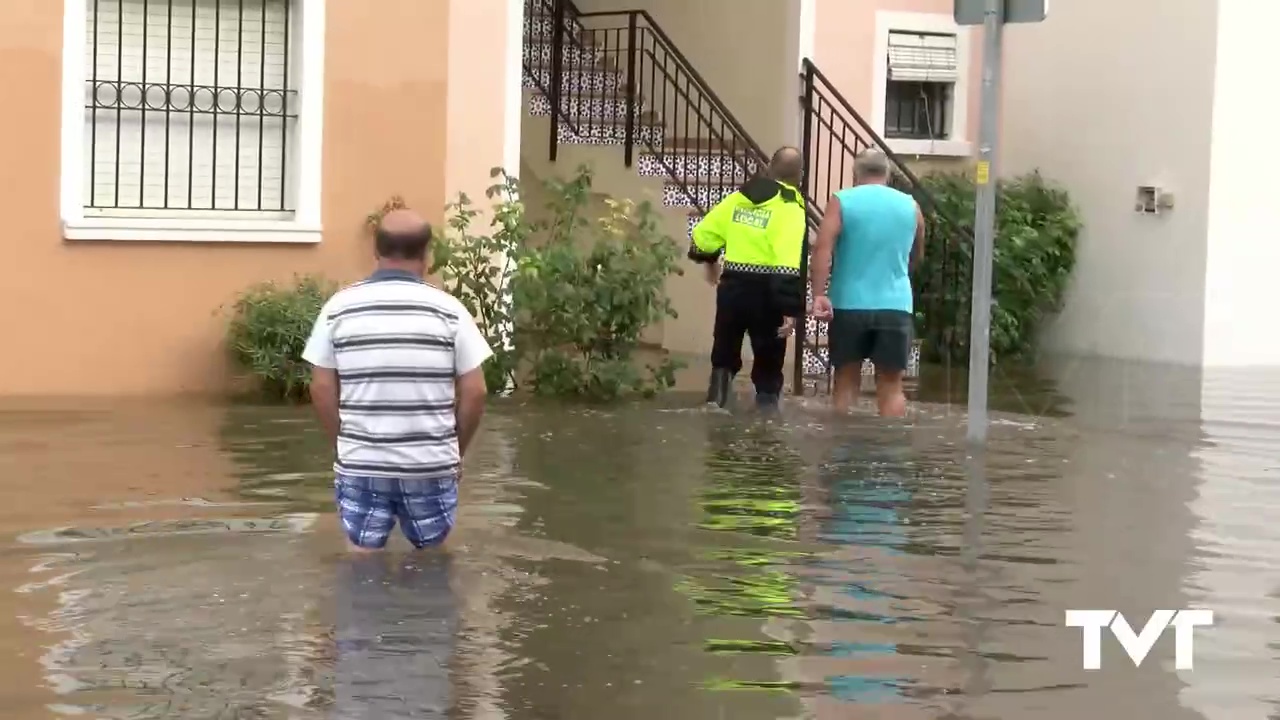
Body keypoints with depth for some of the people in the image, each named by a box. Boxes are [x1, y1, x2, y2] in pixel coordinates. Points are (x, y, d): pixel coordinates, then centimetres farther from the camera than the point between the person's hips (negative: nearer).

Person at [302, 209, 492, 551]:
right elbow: (474, 392, -4)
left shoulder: (339, 308, 0)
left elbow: (322, 389, 2)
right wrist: (456, 452, 11)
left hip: (361, 465, 1)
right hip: (431, 466, -1)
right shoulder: (448, 310, -4)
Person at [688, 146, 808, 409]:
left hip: (732, 287, 4)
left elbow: (703, 234, 9)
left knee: (724, 358, 20)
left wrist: (710, 260, 29)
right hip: (765, 293, -4)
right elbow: (789, 264, -22)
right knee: (768, 368, 7)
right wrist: (791, 309, -22)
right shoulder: (790, 209, -12)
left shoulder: (738, 199, 5)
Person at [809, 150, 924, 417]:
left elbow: (823, 247, -13)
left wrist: (819, 294, -17)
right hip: (895, 306, 1)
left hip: (849, 304, -1)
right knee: (891, 385, 4)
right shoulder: (910, 205, 10)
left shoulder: (842, 201, 2)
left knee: (846, 381, 10)